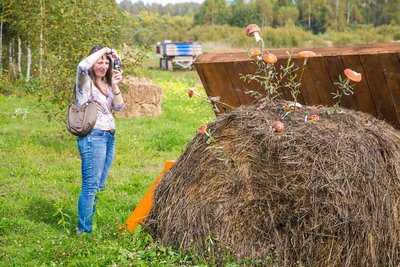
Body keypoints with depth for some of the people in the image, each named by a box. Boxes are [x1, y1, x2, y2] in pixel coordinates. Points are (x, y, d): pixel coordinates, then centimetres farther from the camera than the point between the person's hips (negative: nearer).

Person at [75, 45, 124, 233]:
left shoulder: (106, 84, 19)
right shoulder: (85, 81, -3)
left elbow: (118, 107, 12)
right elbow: (83, 65, -25)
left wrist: (114, 85, 0)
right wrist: (103, 50, -14)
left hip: (109, 137, 8)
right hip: (93, 136, -8)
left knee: (100, 186, 9)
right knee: (90, 187, -9)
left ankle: (90, 226, 14)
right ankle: (84, 230, -5)